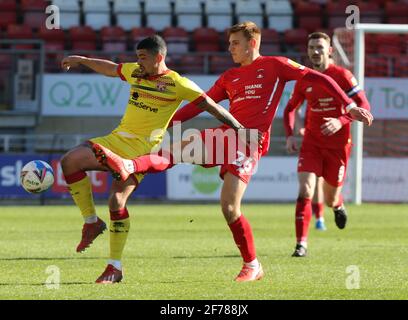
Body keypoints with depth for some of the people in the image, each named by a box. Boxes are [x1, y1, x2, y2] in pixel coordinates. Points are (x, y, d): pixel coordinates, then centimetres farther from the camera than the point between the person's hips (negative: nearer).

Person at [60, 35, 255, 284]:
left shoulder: (177, 84, -7)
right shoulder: (135, 72, 11)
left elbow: (211, 106, -6)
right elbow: (110, 68, 31)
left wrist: (241, 129, -10)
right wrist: (80, 60, 36)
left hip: (142, 148, -7)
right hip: (117, 139, 7)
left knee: (117, 199, -20)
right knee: (70, 161, -11)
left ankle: (115, 268, -10)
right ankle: (92, 222, 2)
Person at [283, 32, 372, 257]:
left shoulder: (342, 76, -10)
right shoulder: (303, 79, 2)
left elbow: (364, 107, -14)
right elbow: (290, 108, 16)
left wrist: (341, 121, -30)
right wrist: (289, 135, 1)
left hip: (337, 144, -2)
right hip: (311, 143, 2)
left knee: (329, 200, 9)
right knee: (305, 192, -17)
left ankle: (338, 205, 48)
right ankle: (301, 243, -16)